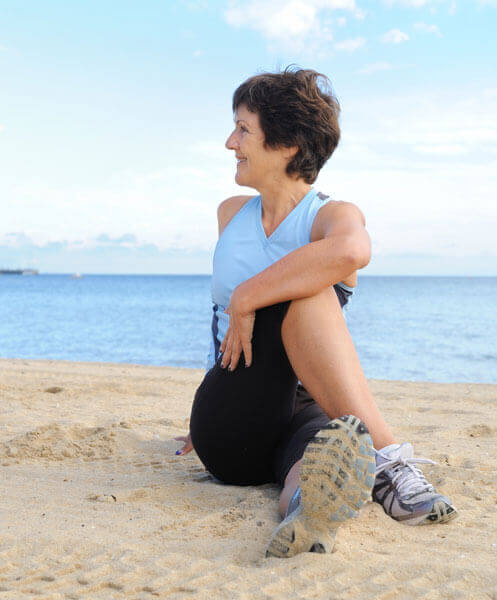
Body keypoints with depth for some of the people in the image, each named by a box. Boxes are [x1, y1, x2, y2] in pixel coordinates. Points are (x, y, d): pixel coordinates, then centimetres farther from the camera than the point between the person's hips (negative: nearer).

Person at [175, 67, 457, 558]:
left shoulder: (333, 216, -3)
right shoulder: (232, 213, 17)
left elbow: (350, 251, -33)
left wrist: (246, 297, -26)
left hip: (301, 412, -2)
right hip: (227, 435, 2)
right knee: (302, 294, -29)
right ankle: (387, 460, -44)